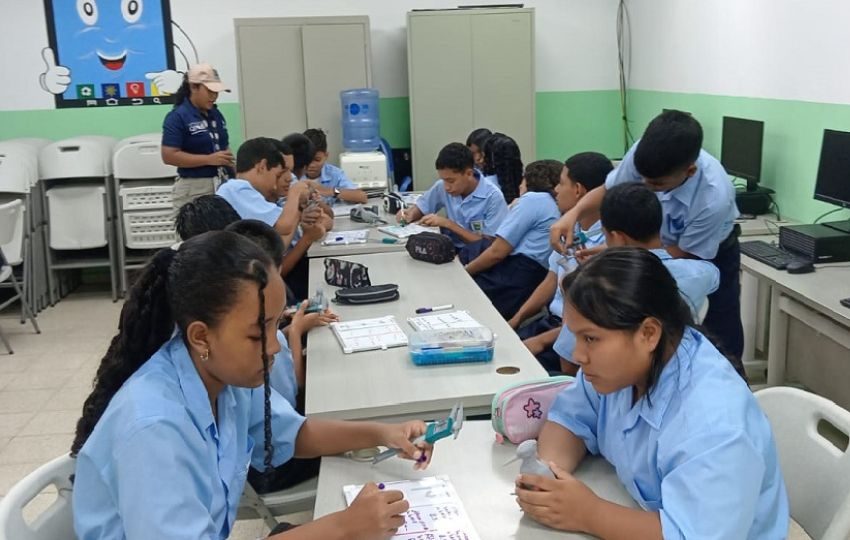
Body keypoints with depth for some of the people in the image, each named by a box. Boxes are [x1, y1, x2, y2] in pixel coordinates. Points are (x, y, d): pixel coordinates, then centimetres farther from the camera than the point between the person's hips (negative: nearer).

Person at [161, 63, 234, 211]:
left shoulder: (216, 114, 13)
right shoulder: (177, 117, -8)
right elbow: (169, 156, -15)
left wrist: (229, 159, 3)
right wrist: (209, 159, -20)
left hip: (223, 184, 7)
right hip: (194, 189, -7)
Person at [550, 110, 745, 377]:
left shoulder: (714, 198, -41)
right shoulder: (643, 154, -32)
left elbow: (685, 254, -23)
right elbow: (608, 191, -10)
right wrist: (574, 213, -30)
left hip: (713, 255, -3)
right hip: (660, 246, 4)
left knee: (722, 347, 4)